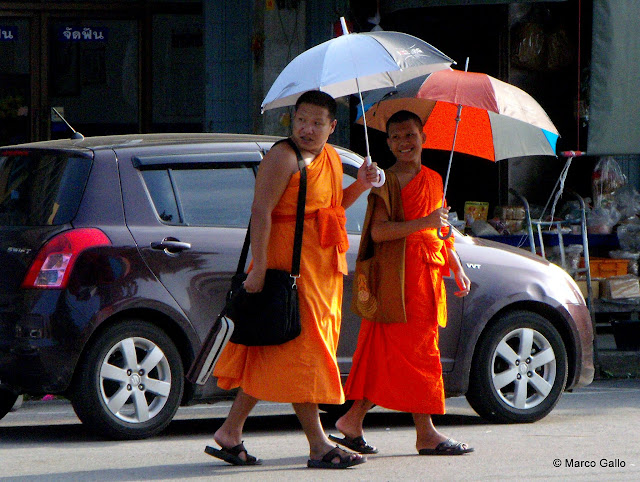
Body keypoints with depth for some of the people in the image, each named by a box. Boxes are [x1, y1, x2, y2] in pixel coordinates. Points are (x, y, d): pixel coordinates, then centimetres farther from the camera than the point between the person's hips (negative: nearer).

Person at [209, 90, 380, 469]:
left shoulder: (332, 159, 15)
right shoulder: (283, 157, -11)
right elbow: (261, 211, -18)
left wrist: (360, 185, 8)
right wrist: (259, 267, -24)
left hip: (321, 268, 9)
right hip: (289, 262, -9)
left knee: (271, 358, 11)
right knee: (300, 349, -7)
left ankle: (231, 433, 17)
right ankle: (319, 446, -6)